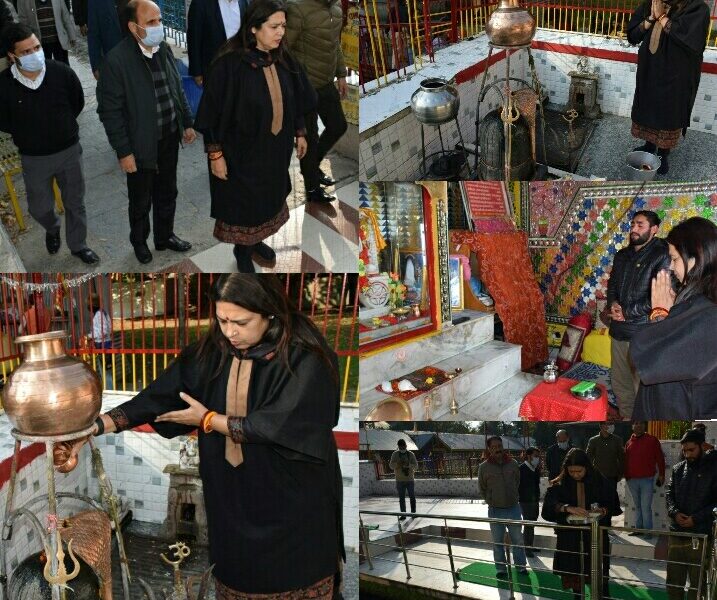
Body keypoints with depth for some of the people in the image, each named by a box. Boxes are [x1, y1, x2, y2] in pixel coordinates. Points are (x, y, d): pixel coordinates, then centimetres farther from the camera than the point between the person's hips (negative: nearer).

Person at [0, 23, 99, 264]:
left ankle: (78, 245, 37)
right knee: (39, 208, 15)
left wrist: (62, 126, 6)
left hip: (69, 151, 0)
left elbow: (78, 103, 1)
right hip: (33, 158, 0)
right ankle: (52, 229, 50)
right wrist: (28, 135, 3)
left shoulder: (62, 72, -18)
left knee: (75, 203, 14)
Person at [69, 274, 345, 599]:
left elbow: (278, 426, -24)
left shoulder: (305, 359, -20)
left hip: (294, 505, -4)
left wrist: (208, 420, -14)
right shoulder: (212, 352, -3)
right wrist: (97, 425, -18)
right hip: (232, 500, 5)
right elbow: (158, 394, -7)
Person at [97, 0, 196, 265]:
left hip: (170, 138, 6)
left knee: (167, 193, 22)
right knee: (141, 201, 15)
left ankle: (165, 236, 43)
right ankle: (139, 241, 38)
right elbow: (110, 111, -18)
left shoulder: (164, 49, -2)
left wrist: (187, 123, 13)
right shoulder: (116, 60, -22)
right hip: (142, 145, -5)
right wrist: (124, 152, -17)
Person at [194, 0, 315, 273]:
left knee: (268, 196, 22)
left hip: (275, 147, 6)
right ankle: (242, 249, 35)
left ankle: (255, 240, 46)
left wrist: (300, 133, 15)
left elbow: (295, 101, 9)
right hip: (242, 148, -6)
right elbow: (213, 111, -19)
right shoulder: (230, 65, -24)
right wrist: (215, 154, -18)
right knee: (243, 200, 12)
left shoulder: (283, 61, -5)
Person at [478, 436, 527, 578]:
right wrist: (491, 502, 5)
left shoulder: (513, 464, -3)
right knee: (497, 542, 9)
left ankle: (520, 566, 26)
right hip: (495, 510, -1)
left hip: (513, 507, 1)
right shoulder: (484, 467, -8)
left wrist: (513, 498, 11)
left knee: (518, 539, 12)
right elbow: (482, 488, 6)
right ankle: (501, 569, 21)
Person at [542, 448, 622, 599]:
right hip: (570, 540, 1)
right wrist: (567, 508, -31)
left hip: (596, 537, -1)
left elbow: (615, 506, 6)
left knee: (600, 579, 0)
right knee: (575, 579, 8)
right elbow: (548, 506, -14)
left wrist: (604, 510, -16)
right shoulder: (559, 485, -2)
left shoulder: (600, 482, -1)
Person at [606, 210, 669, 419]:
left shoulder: (661, 256, -11)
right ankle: (627, 417, 32)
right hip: (619, 330, 8)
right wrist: (613, 303, 0)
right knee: (619, 381, 16)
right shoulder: (622, 255, 13)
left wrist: (627, 312, -14)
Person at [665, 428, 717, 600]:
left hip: (700, 535, -4)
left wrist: (696, 518, -14)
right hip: (676, 533, 5)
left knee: (697, 582, 2)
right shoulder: (678, 469, 10)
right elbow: (669, 493, 12)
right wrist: (674, 512, -7)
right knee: (673, 580, 11)